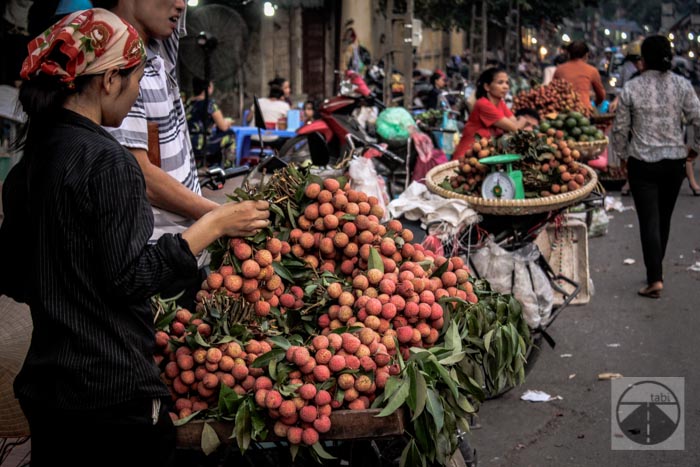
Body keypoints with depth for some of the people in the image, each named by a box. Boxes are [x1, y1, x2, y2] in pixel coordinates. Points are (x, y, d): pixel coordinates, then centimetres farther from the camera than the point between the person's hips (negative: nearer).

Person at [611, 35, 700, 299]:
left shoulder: (631, 89, -8)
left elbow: (620, 128, -2)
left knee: (649, 221, -1)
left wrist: (622, 155, 13)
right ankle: (655, 271, 28)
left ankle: (655, 279, -8)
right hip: (675, 161, 2)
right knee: (664, 218, 16)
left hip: (642, 162, -2)